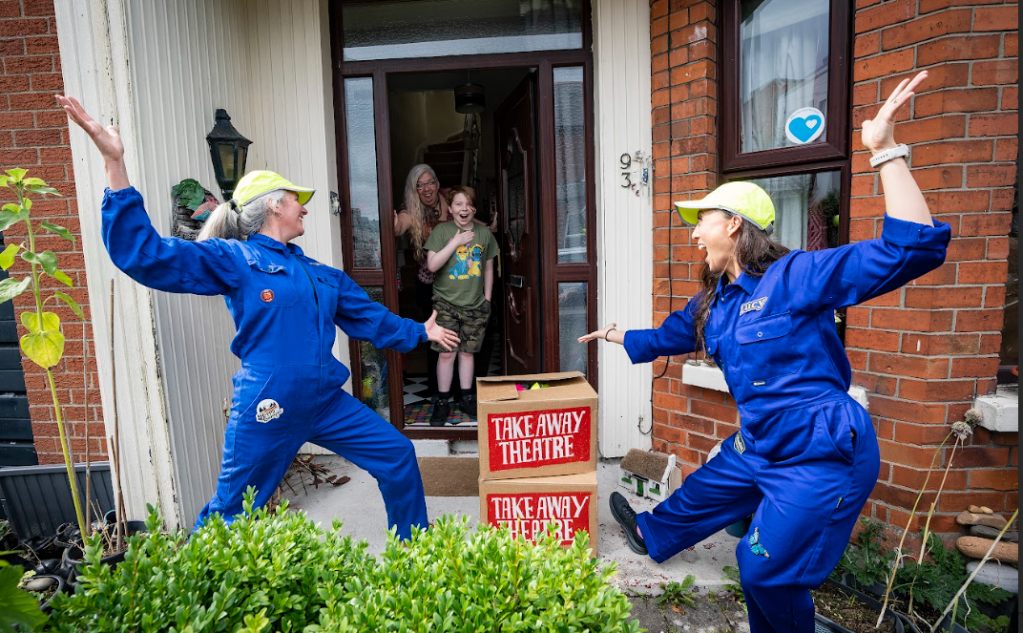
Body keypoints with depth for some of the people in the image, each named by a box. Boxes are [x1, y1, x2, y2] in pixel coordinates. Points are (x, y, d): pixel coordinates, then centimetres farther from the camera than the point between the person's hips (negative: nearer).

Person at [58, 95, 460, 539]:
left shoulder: (320, 274, 13)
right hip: (268, 411, -6)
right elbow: (144, 254, -18)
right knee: (231, 514, 7)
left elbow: (371, 318, 23)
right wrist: (115, 164, -25)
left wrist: (420, 332, 26)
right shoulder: (234, 259, -7)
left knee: (398, 458, 8)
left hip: (326, 403, 6)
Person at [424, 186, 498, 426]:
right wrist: (455, 242, -16)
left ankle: (467, 398, 22)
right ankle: (442, 401, 11)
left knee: (468, 352, 10)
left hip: (475, 305, 3)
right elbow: (432, 264, -13)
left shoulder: (484, 233, 6)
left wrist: (487, 298, 10)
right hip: (446, 302, -2)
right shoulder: (442, 231, -3)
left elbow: (488, 268, 13)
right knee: (446, 352, -2)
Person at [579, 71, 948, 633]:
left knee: (766, 571, 6)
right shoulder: (713, 301, 4)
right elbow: (671, 336, 24)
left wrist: (886, 151, -35)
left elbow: (912, 249, -30)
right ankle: (650, 535, 59)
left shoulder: (796, 276, -21)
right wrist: (618, 337, 37)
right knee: (699, 496, 29)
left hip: (822, 457, -8)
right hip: (759, 447, 8)